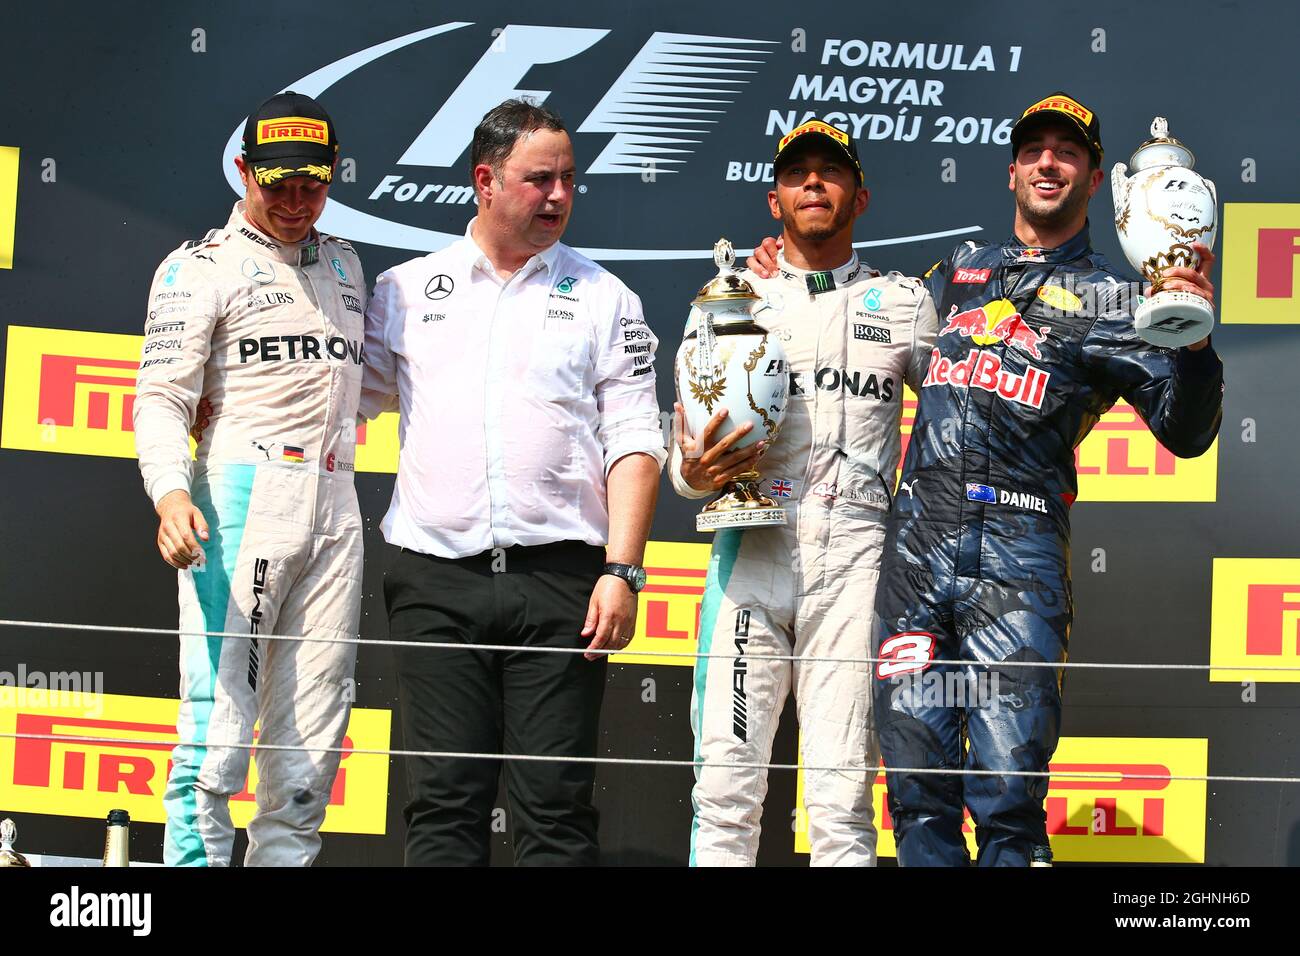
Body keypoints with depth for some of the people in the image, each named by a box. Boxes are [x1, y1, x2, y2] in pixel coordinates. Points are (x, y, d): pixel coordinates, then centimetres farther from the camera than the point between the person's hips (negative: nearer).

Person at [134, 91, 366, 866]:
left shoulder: (344, 266, 20)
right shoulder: (202, 267, 2)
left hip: (335, 511, 6)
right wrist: (170, 493, -23)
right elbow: (162, 396, -7)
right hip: (240, 499, -6)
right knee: (218, 727, -13)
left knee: (313, 742, 4)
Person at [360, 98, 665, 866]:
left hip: (558, 574, -1)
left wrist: (622, 572, -7)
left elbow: (634, 448, 4)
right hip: (435, 574, 1)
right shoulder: (407, 291, 14)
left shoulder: (604, 300, 10)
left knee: (558, 805, -2)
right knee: (445, 801, 3)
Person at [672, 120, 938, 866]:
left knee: (843, 794, -4)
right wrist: (694, 472, -7)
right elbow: (685, 449, 15)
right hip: (753, 550, 1)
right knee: (727, 789, -5)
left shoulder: (904, 303, 16)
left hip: (857, 557, 0)